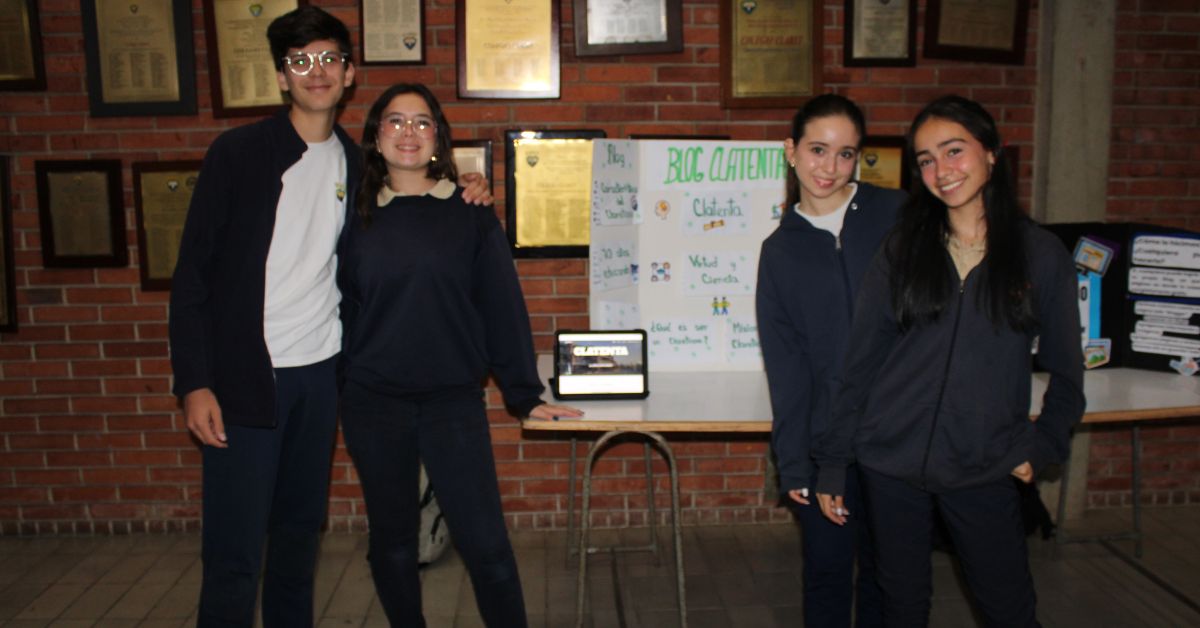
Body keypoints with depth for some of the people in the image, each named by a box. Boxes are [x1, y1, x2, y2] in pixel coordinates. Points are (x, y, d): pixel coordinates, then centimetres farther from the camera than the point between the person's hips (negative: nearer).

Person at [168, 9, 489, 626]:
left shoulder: (353, 163, 8)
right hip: (244, 377, -4)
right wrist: (195, 383, -13)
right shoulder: (238, 151, -5)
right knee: (234, 551, -1)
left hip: (321, 373, 4)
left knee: (300, 530, 16)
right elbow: (193, 272, -6)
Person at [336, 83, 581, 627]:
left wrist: (525, 394, -2)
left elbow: (502, 306, -1)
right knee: (392, 543, 13)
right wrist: (335, 388, 2)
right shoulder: (357, 218, 5)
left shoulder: (470, 214, 1)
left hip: (455, 401, -2)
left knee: (485, 543, -3)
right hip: (373, 405, 2)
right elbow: (344, 308, 7)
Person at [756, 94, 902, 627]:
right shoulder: (780, 250, 5)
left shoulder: (898, 215, 0)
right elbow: (785, 364, 3)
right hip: (826, 439, 1)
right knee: (827, 570, 9)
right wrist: (792, 462, -1)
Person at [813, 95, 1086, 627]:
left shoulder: (1040, 254, 0)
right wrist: (832, 462, 1)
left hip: (983, 470, 0)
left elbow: (1066, 372, 8)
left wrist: (1041, 448, 0)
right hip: (890, 462, 1)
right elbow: (858, 361, 1)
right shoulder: (902, 250, 1)